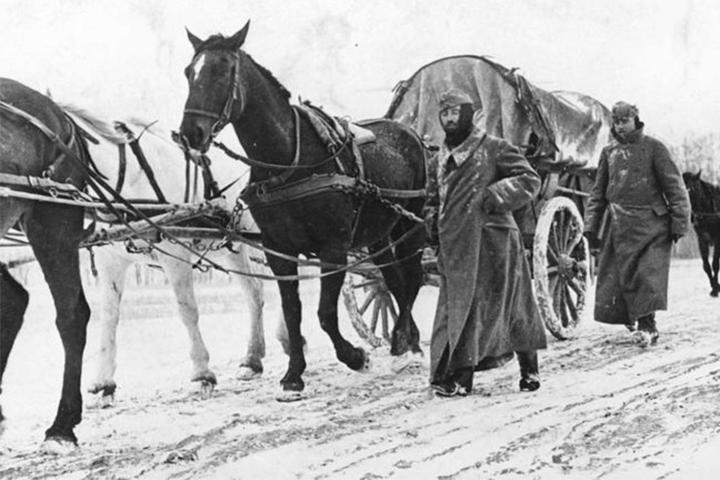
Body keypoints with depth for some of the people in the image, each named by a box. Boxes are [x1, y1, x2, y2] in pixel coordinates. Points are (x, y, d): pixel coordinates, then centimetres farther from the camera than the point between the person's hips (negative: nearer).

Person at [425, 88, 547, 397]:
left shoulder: (494, 149, 0)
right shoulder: (437, 161, 18)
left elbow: (529, 179, -3)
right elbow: (433, 201, 29)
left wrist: (497, 195, -15)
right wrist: (433, 224, 10)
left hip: (492, 237, -5)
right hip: (454, 245, 5)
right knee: (454, 306, 1)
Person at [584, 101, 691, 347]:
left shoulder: (653, 147, 2)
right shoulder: (609, 152, 12)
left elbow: (674, 186, 1)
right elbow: (598, 192, 17)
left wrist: (679, 222, -6)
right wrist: (591, 225, 11)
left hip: (651, 223, -3)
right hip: (618, 224, 3)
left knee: (649, 274, -11)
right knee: (616, 276, 0)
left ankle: (646, 325, -8)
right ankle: (629, 316, 20)